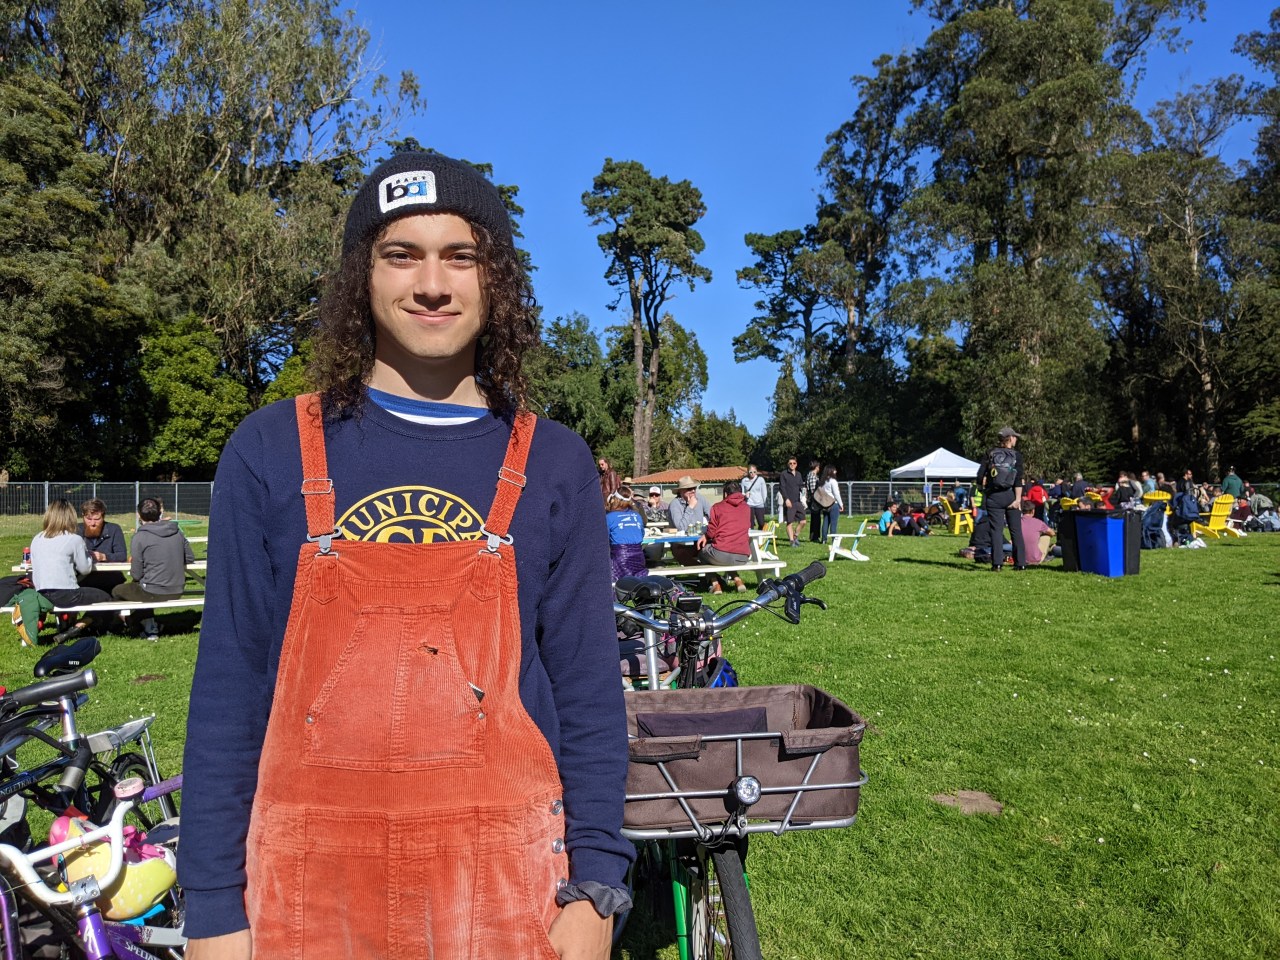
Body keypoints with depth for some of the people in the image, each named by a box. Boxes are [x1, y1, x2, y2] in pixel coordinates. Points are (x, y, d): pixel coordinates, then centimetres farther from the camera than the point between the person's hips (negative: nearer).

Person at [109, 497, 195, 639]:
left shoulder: (140, 537, -12)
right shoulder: (177, 530, 1)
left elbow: (136, 574, -9)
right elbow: (190, 558, 9)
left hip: (153, 593, -5)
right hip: (177, 592, 6)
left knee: (117, 591, 22)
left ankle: (150, 627, 25)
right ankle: (151, 627, 32)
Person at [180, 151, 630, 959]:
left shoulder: (553, 463, -2)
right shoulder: (272, 452, -2)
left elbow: (588, 689, -1)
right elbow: (229, 689, 0)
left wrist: (593, 888, -5)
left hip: (508, 883, 0)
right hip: (311, 886, 0)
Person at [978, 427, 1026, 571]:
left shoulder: (991, 453, 3)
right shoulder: (1016, 455, -2)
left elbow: (980, 476, -3)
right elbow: (1018, 479, -10)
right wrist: (1018, 499, -12)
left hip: (993, 497, 1)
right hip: (1011, 495, -1)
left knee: (996, 529, 1)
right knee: (1016, 530, 7)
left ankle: (997, 563, -5)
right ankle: (1021, 563, 9)